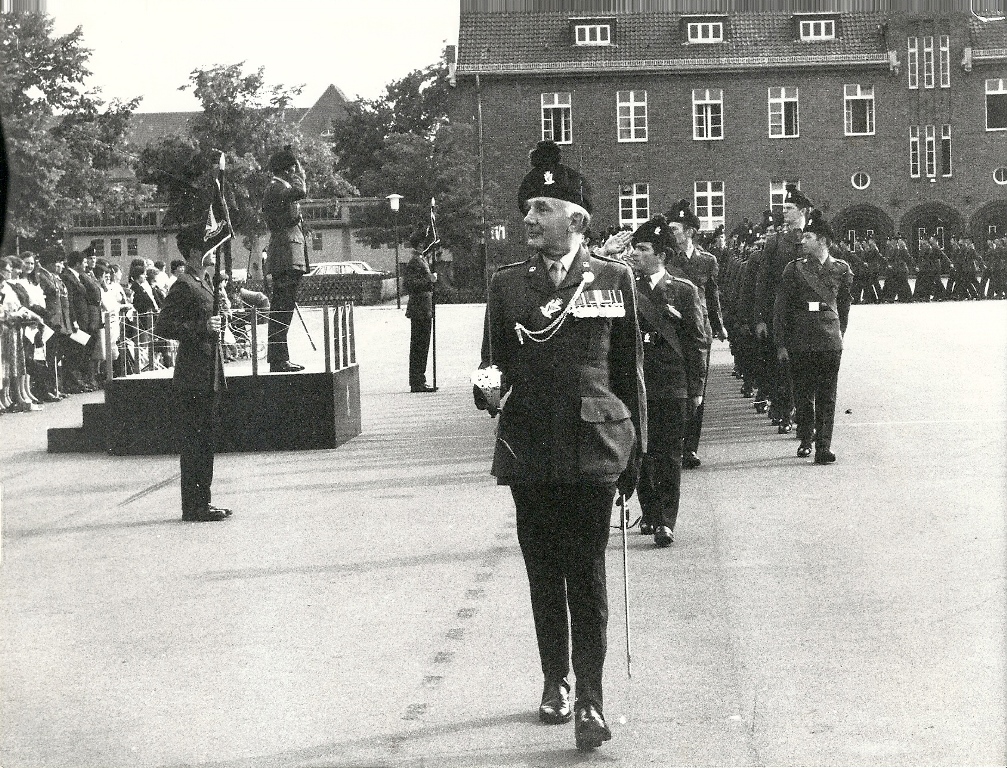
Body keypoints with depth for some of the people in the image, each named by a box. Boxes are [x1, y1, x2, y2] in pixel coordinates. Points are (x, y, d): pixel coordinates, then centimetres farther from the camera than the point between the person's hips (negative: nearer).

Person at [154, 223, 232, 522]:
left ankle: (201, 502, 19)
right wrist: (202, 327, -23)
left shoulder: (203, 284, 17)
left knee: (205, 441, 13)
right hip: (193, 377, -10)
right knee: (193, 441, -6)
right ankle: (193, 507, -2)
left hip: (208, 377, 10)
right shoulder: (183, 286, -13)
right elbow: (162, 326, -20)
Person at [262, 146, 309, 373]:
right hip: (286, 256, -11)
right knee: (282, 309, -11)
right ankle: (278, 360, -12)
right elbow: (301, 192, -27)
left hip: (288, 258, 11)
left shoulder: (281, 188, 21)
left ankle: (280, 359, 15)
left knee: (283, 309, 12)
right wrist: (299, 174, -10)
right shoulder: (276, 188, -11)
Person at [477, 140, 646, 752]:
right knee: (544, 575, 11)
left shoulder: (613, 279, 1)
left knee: (588, 576, -3)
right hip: (530, 451, 3)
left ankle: (590, 702, 0)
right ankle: (556, 683, 27)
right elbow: (495, 362, 11)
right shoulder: (507, 285, 5)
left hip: (592, 448, -2)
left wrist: (634, 449, 4)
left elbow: (630, 369, 5)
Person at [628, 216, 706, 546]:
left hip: (672, 387, -2)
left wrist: (696, 388, 0)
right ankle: (650, 514, 19)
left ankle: (666, 522, 2)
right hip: (634, 385, 2)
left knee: (668, 456, -1)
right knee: (640, 454, 6)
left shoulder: (684, 291, 1)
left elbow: (697, 342, 3)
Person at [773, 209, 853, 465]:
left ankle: (823, 446, 0)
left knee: (827, 396, -2)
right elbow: (780, 308, 3)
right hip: (800, 342, 0)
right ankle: (805, 441, 20)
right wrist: (781, 344, 0)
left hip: (830, 340, 0)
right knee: (803, 394, 5)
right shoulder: (795, 269, 2)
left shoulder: (841, 269, 5)